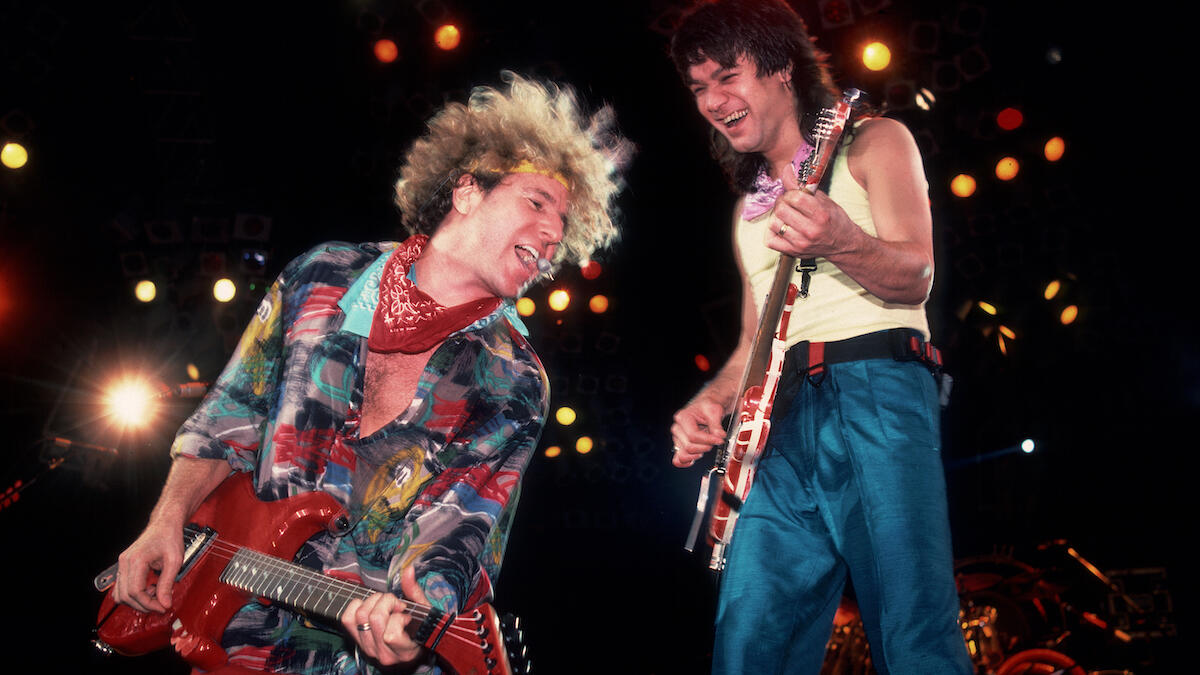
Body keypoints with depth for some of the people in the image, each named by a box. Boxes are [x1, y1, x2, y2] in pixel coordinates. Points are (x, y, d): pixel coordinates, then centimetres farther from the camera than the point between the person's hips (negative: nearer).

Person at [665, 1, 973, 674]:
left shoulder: (873, 142, 11)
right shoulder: (749, 207, 29)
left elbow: (915, 277, -3)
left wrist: (841, 242, -25)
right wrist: (708, 404, 8)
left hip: (874, 391, -5)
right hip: (779, 417, 6)